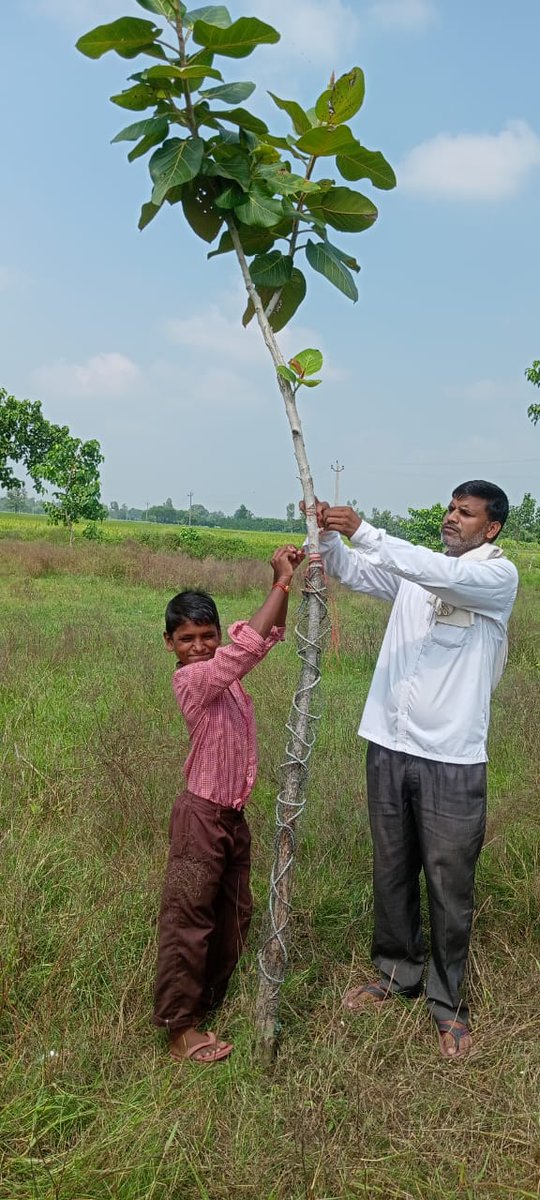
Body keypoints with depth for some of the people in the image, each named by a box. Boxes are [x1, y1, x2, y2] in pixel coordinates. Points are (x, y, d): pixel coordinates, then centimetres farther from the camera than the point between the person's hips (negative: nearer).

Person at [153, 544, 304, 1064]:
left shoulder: (221, 670, 5)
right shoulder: (190, 678, -19)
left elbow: (266, 634, 6)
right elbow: (246, 647, -30)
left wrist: (283, 583, -10)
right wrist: (281, 583, -26)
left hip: (233, 814, 9)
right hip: (201, 814, -9)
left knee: (232, 916, 19)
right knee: (188, 919, 2)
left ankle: (208, 1001, 37)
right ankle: (179, 1029, 16)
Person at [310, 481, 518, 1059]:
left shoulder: (499, 575, -6)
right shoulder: (416, 568, 9)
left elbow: (443, 575, -25)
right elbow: (351, 571, 1)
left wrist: (362, 531, -29)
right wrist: (327, 533, -19)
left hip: (452, 758, -4)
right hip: (389, 745, 5)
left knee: (449, 885, 8)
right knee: (391, 872, 18)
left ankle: (446, 1001, 29)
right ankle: (396, 973, 39)